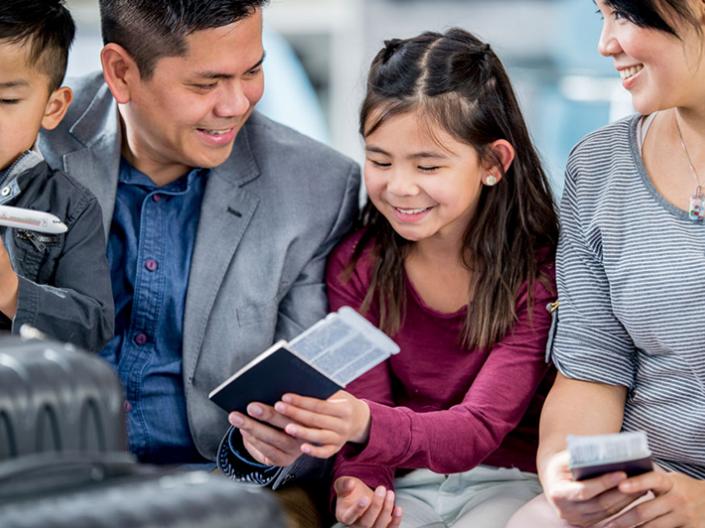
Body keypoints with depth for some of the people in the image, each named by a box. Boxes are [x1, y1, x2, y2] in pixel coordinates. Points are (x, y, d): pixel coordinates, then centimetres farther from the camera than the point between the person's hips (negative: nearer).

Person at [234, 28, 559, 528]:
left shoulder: (541, 271, -13)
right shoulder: (356, 266, -1)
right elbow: (365, 403, -1)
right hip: (404, 485, 2)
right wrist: (358, 484, -25)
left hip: (508, 481, -2)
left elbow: (479, 429, -19)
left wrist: (366, 426, -38)